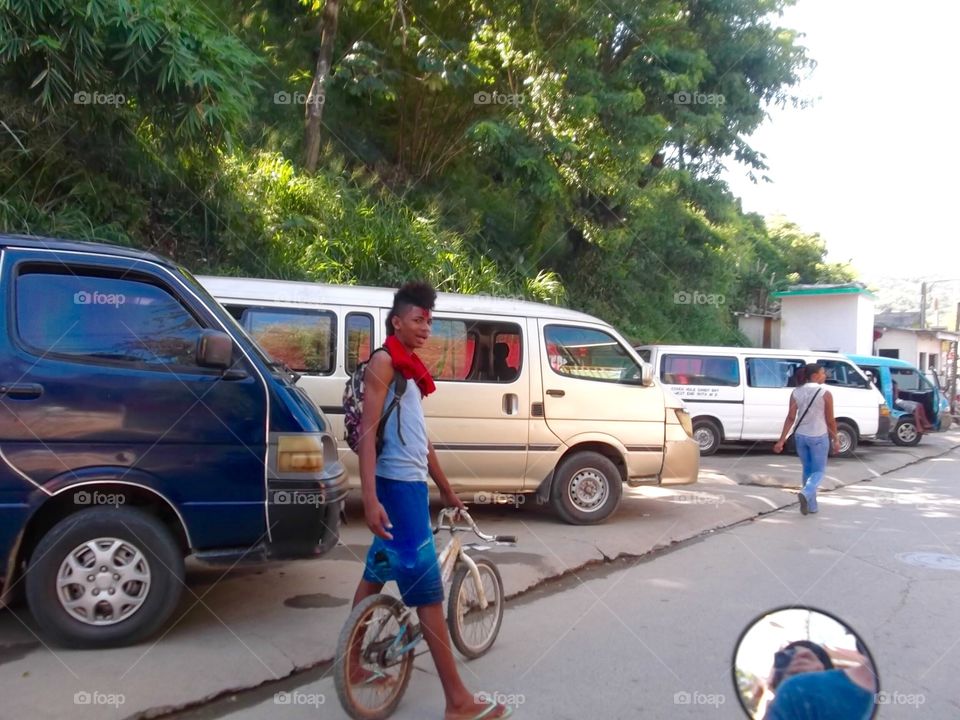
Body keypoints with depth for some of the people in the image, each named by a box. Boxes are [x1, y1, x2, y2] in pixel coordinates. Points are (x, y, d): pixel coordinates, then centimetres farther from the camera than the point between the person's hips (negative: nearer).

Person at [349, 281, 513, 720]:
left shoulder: (411, 369, 17)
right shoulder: (384, 362, -10)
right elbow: (367, 431, -18)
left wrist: (446, 488, 24)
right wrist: (370, 498, -26)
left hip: (410, 484, 10)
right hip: (395, 486, -10)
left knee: (376, 575, 17)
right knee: (428, 589, -7)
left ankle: (352, 666, 31)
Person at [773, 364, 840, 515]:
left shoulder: (796, 393, 0)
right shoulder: (825, 394, -11)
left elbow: (790, 418, -4)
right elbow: (830, 420, -7)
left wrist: (781, 440, -2)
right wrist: (836, 439, 6)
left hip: (801, 436, 4)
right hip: (819, 437, -4)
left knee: (807, 470, 17)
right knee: (818, 471, 7)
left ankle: (811, 505, 21)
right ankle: (806, 493, -21)